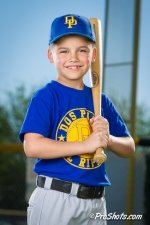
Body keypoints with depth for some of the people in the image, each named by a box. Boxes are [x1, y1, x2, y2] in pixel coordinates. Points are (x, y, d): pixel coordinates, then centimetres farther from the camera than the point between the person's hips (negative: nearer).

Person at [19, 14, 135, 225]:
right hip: (55, 198, -6)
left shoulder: (101, 101, 11)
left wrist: (108, 138, -9)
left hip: (95, 201, 6)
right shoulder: (46, 96, -6)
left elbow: (129, 147, 14)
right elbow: (32, 146, -19)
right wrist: (86, 144, -16)